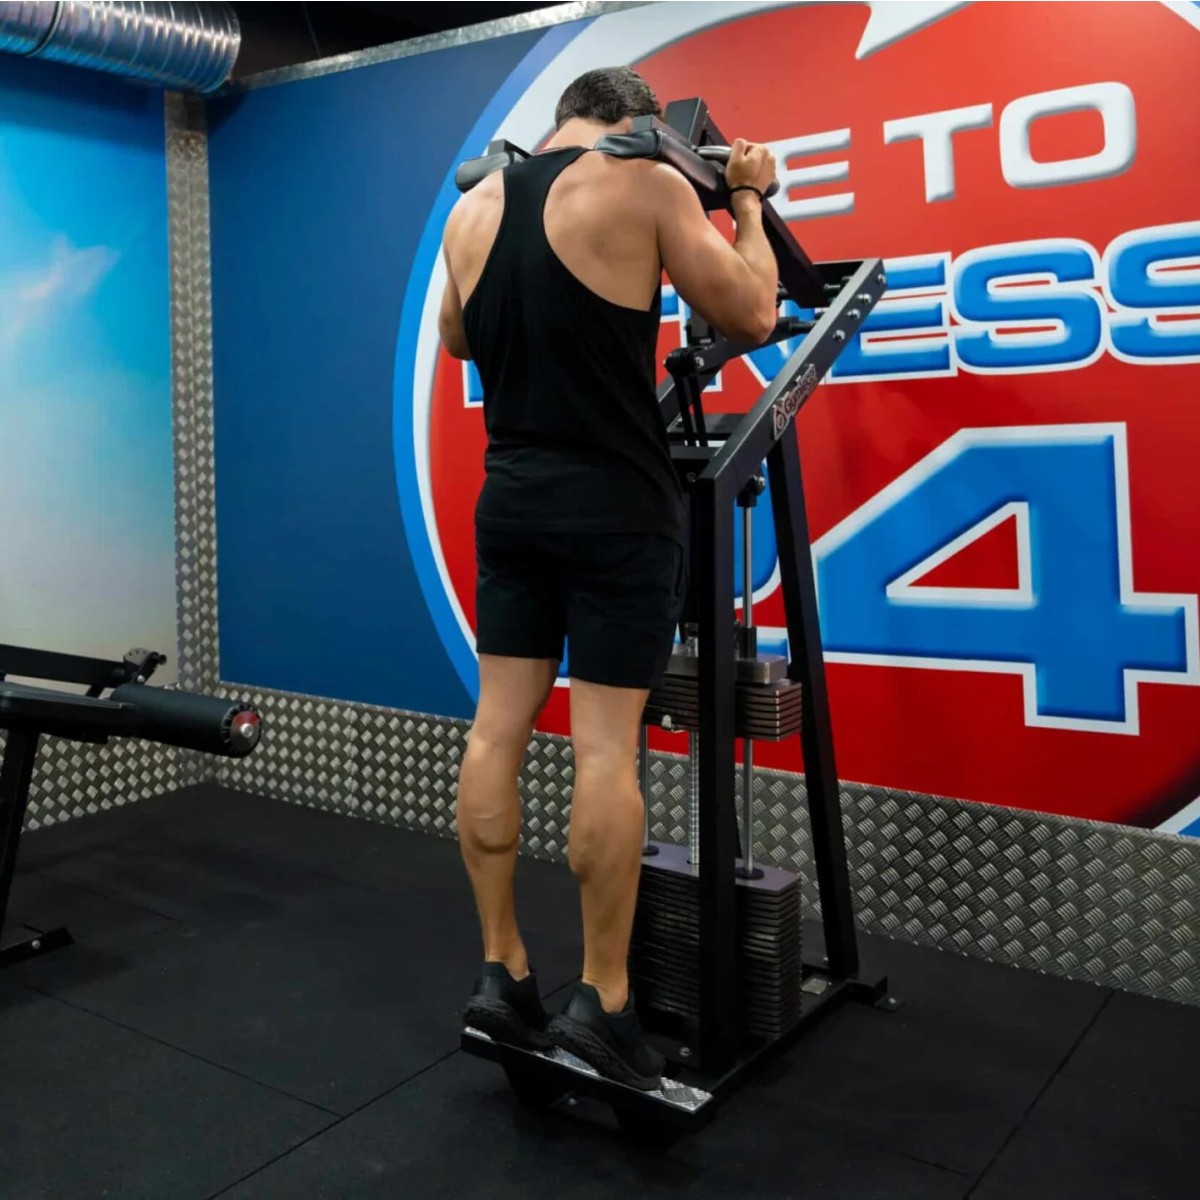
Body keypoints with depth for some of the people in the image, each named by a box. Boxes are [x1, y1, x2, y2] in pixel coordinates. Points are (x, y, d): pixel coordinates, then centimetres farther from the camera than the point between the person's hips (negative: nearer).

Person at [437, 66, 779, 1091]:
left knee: (499, 727, 7)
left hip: (511, 496, 6)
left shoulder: (471, 209, 11)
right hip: (614, 504, -5)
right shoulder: (647, 186, -5)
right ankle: (604, 1003, 5)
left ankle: (502, 974, 15)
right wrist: (749, 200, 13)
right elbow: (752, 316, -1)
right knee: (606, 747, -3)